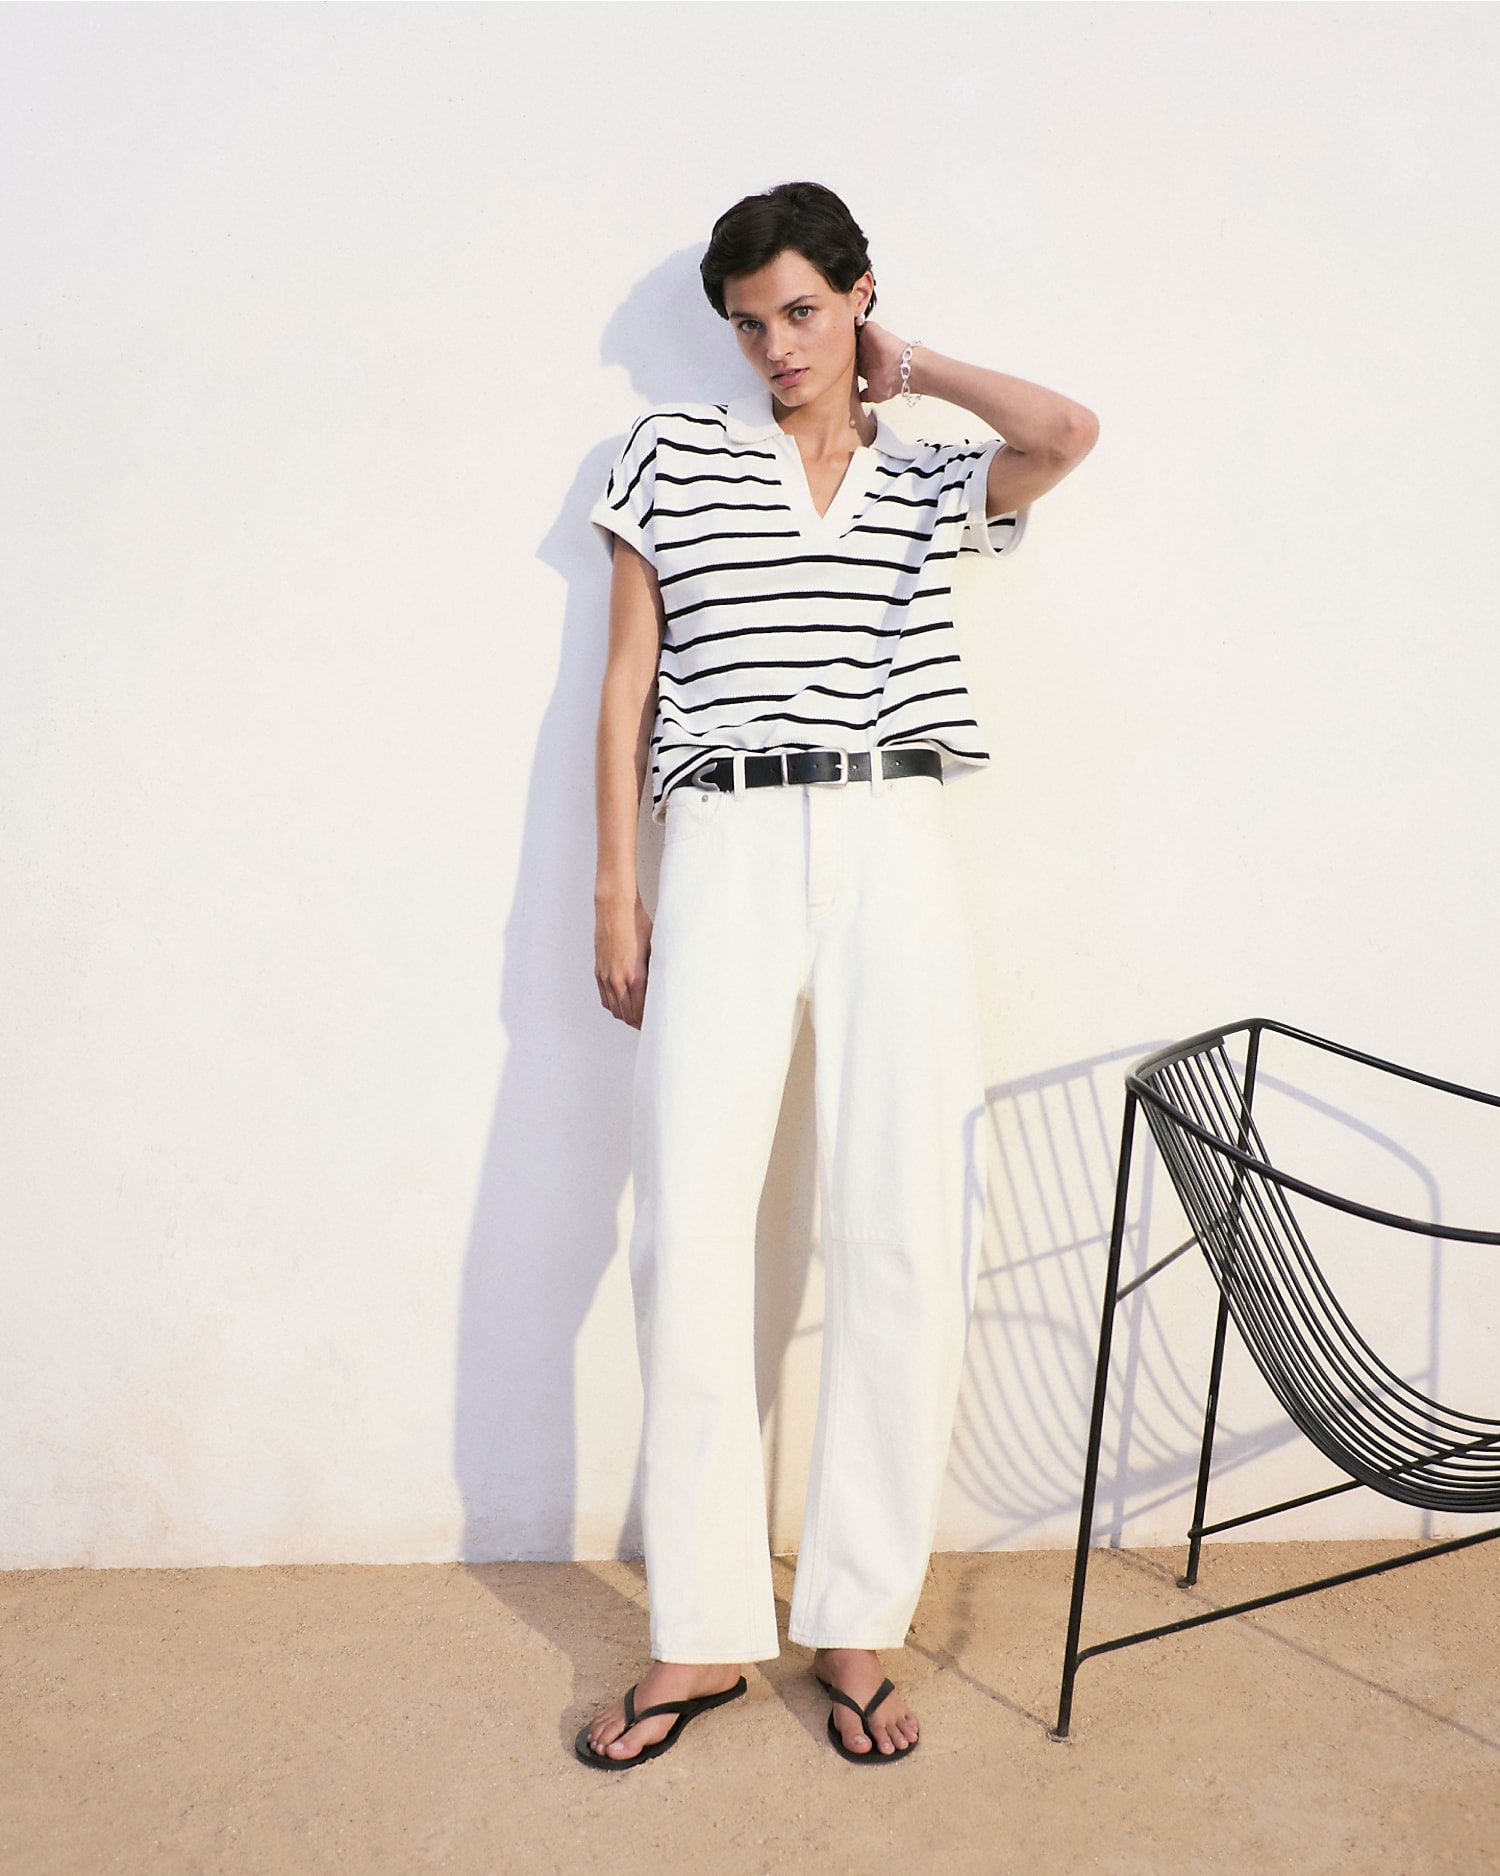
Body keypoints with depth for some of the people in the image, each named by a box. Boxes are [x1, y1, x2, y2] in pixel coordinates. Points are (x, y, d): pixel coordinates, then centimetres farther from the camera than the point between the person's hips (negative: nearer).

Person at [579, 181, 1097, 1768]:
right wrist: (615, 892, 4)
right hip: (723, 854, 0)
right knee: (688, 1234, -6)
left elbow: (1068, 429, -7)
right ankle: (704, 1635, 8)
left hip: (891, 852, 1)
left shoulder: (931, 484, 15)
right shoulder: (670, 459, 14)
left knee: (904, 1237, -3)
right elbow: (626, 690, 11)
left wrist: (913, 370, 10)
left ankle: (858, 1625, 12)